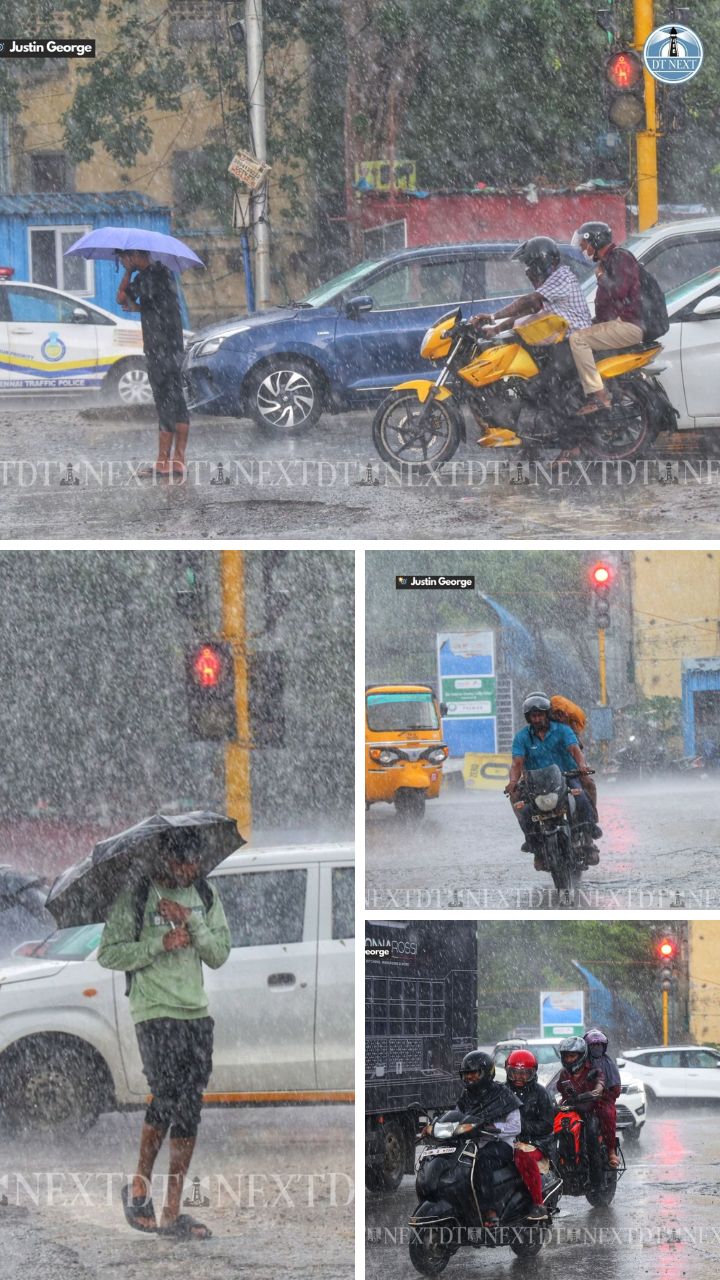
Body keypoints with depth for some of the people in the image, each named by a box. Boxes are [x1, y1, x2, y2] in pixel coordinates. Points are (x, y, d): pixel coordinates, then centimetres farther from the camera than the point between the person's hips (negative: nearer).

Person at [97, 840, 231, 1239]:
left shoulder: (205, 894, 10)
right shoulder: (135, 896, -5)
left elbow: (219, 955, 6)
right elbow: (108, 954, -7)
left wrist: (191, 922, -10)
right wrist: (160, 943, -15)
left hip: (197, 1012, 5)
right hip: (154, 1012, -5)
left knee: (189, 1112, 2)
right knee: (167, 1096, -15)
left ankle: (173, 1212, 6)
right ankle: (139, 1185, 5)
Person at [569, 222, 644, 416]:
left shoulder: (621, 257, -9)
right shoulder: (607, 261, 24)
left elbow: (618, 290, -23)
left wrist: (601, 276, -7)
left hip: (627, 325, -11)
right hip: (616, 324, 11)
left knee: (578, 339, -23)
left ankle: (598, 395, -30)